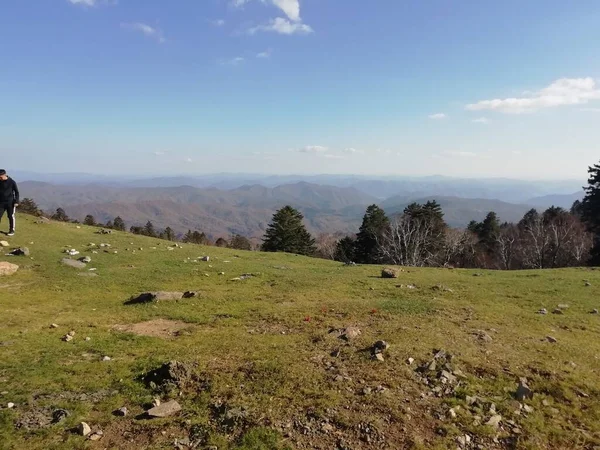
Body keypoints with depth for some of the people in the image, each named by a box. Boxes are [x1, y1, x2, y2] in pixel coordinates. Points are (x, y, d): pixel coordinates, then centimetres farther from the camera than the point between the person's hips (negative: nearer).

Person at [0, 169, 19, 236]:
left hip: (10, 202, -3)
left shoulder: (12, 182, -7)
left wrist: (16, 201, -7)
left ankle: (12, 230, 11)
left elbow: (16, 192, -1)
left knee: (11, 216, 2)